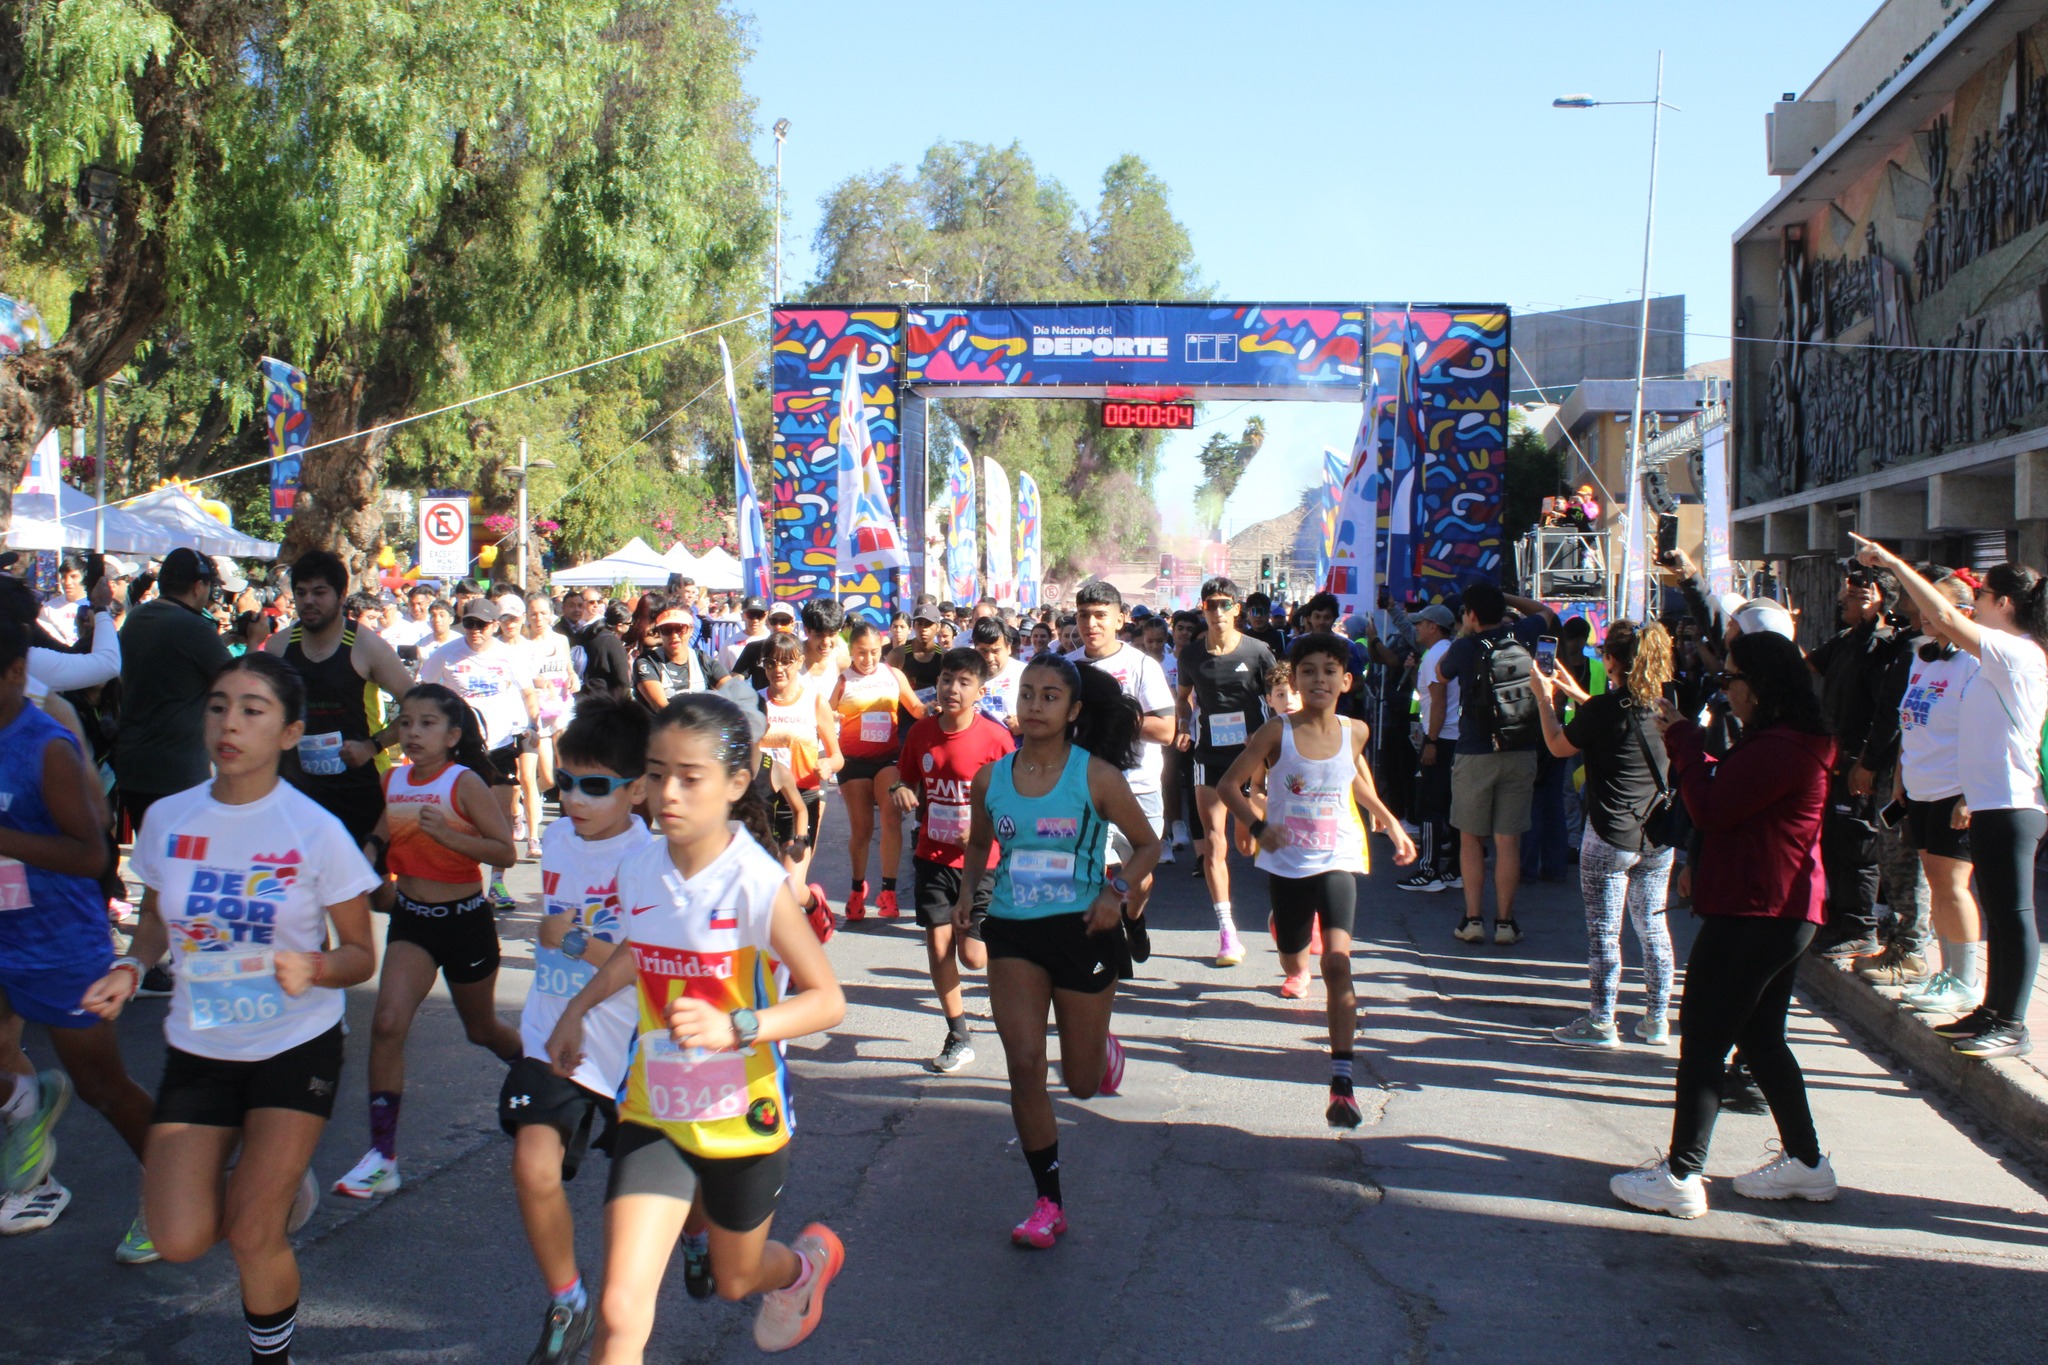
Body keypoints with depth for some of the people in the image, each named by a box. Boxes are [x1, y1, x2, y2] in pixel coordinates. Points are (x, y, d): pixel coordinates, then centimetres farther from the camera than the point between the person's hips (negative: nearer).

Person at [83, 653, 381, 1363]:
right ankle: (279, 1185, 28)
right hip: (198, 1046, 3)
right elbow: (156, 921, 12)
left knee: (253, 1237, -7)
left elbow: (361, 955, -7)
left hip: (296, 1045, -3)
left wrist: (314, 967, -29)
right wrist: (129, 967, -9)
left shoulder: (316, 832, -15)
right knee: (180, 1242, -5)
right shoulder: (167, 818, -5)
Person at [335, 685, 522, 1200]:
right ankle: (382, 1157, -11)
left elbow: (505, 851, -22)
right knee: (387, 1024, -14)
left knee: (482, 1030, 15)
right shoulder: (394, 781, 1)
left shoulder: (464, 783, -15)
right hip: (410, 920, 4)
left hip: (465, 919, -4)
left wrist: (447, 833, -31)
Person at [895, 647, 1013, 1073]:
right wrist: (901, 792, -8)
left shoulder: (995, 737, -12)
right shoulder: (921, 732, 0)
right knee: (937, 944, 3)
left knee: (973, 955, -4)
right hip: (933, 855, 4)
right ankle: (958, 1037, 18)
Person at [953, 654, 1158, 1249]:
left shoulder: (1096, 776, -9)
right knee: (1024, 1065, -8)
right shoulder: (990, 780, 0)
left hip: (1081, 930, -2)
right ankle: (1048, 1203, 7)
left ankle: (1103, 1048, 49)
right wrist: (967, 893, 0)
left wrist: (1117, 892, -15)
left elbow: (1147, 844, 1)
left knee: (1081, 1083, 9)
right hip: (1012, 934, 2)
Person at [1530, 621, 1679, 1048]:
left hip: (1610, 837, -6)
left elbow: (1558, 746, -1)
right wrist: (1577, 694, 30)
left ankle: (1602, 1023, 8)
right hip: (1658, 837, 6)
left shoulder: (1602, 709, -16)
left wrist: (1545, 698, 13)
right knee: (1653, 927, 15)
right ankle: (1657, 1019, 22)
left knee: (1603, 932, 3)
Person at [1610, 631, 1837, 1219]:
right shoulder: (1793, 744, 14)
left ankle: (1681, 1176, -1)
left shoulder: (1778, 749, -21)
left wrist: (1683, 740, -8)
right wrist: (1685, 742, 6)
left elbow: (1710, 809, -20)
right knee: (1760, 1037, 19)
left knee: (1703, 1037, -5)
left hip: (1753, 916, -11)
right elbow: (1726, 792, 15)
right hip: (1785, 912, 11)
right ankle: (1805, 1161, 25)